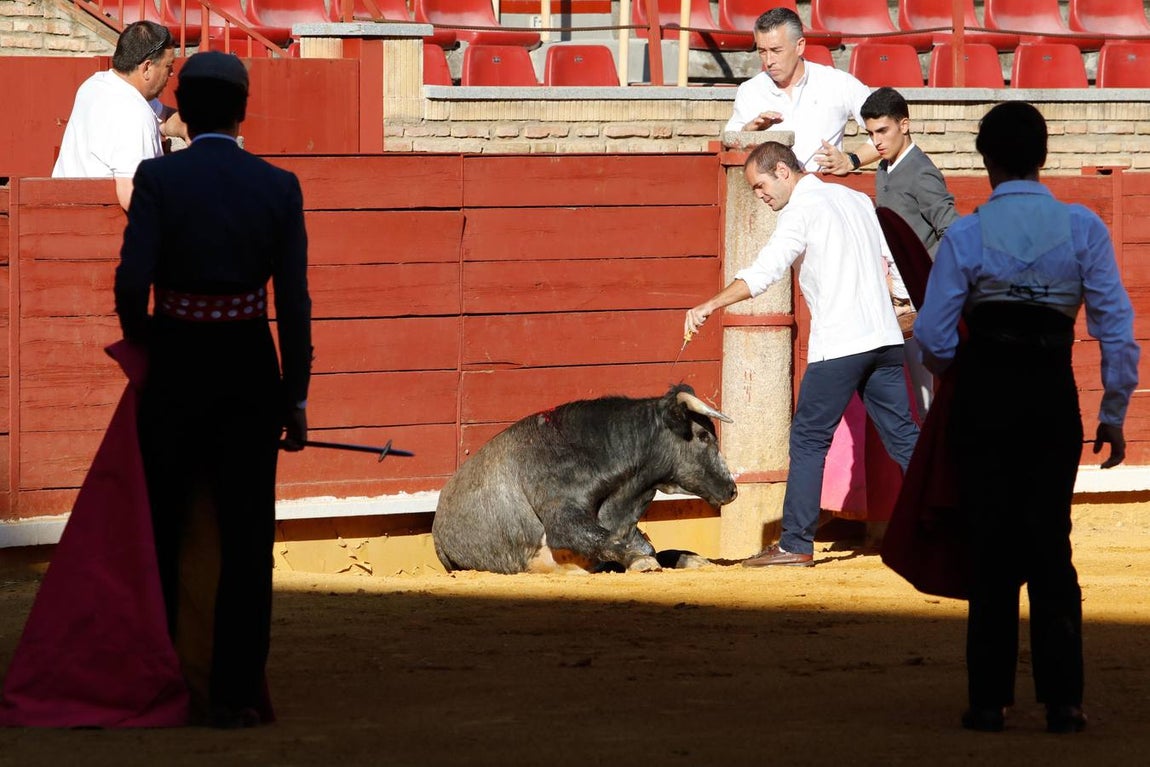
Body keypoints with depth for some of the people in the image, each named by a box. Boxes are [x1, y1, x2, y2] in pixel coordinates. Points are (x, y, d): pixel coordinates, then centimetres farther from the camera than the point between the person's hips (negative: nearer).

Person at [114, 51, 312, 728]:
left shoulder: (159, 179, -8)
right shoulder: (278, 187, -2)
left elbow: (132, 278, -15)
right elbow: (294, 301, -2)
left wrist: (139, 342, 4)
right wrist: (296, 397, 4)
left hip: (175, 366, -1)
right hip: (249, 368, 1)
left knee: (163, 528, 12)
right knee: (245, 537, 6)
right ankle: (235, 692, 4)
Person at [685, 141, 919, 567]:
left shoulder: (802, 210, -6)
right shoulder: (856, 200, 18)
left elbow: (763, 272, -16)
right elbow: (889, 262, 21)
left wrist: (709, 307, -17)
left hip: (838, 344, -7)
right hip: (885, 336, 7)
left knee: (808, 440, 0)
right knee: (902, 436, 8)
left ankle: (796, 544, 0)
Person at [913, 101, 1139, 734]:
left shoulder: (965, 236, -6)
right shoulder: (1082, 228, -3)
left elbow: (933, 337, -5)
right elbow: (1116, 325, -5)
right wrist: (1114, 414, 3)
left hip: (983, 395, -1)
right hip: (1053, 394, 1)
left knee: (991, 546, 9)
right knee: (1051, 545, 10)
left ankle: (990, 700, 9)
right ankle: (1062, 700, 5)